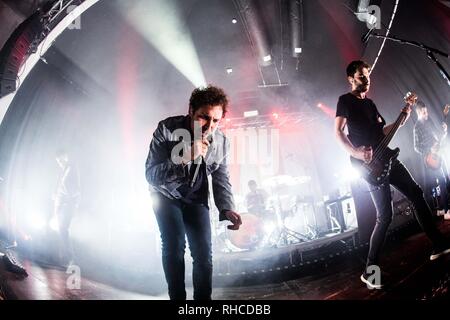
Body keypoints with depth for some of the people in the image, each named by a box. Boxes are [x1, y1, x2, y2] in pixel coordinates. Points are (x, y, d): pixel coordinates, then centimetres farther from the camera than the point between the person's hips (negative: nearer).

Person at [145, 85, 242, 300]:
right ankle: (177, 298, 1)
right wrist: (185, 158, -44)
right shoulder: (167, 130, -27)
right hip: (166, 196, -2)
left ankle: (203, 299, 11)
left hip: (196, 199, 3)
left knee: (203, 253, -5)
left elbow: (221, 180, -5)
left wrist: (226, 209, -24)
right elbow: (151, 174, -30)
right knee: (174, 246, -17)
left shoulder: (222, 143, -16)